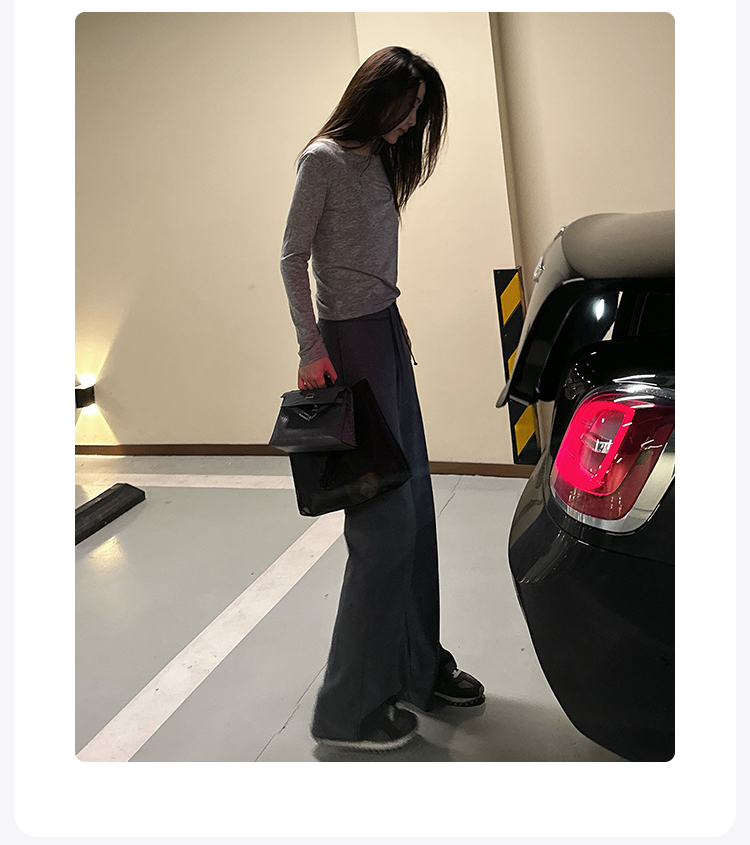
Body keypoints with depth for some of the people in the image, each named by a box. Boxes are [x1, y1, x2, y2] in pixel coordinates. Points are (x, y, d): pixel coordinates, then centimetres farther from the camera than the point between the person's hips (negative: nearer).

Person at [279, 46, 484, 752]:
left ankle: (420, 668, 24)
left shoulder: (380, 162, 17)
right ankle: (350, 708, 4)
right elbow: (292, 258, -10)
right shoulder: (323, 159, -7)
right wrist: (311, 349, -15)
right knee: (384, 521, -8)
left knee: (414, 507, 10)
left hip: (387, 332, 9)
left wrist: (395, 327, 11)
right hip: (349, 339, -9)